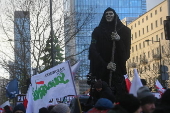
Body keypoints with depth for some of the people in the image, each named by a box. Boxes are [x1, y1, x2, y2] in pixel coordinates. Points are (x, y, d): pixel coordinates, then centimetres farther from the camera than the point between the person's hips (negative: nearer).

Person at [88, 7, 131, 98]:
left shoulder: (123, 30, 13)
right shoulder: (98, 31, 10)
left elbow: (127, 49, 8)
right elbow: (93, 50, 0)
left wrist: (119, 40, -13)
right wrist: (105, 64, -13)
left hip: (118, 67, 1)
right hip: (102, 69, -1)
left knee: (119, 91, -12)